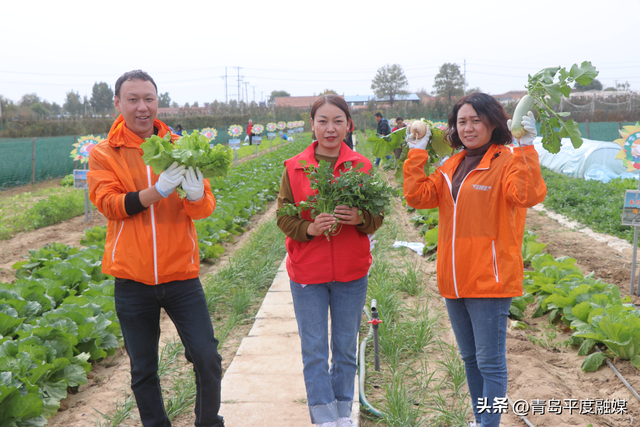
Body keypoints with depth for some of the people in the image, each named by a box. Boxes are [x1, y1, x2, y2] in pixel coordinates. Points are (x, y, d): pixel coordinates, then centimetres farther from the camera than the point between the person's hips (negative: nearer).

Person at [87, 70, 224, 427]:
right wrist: (158, 190, -26)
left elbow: (206, 208, -3)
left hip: (181, 275, 1)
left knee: (208, 359, -1)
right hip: (132, 280, 0)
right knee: (143, 370, 12)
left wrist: (195, 193, -27)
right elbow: (109, 204, -12)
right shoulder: (103, 154, 2)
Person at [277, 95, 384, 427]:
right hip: (307, 274, -1)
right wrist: (308, 228, -20)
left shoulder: (362, 166, 0)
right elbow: (283, 216, 0)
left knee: (346, 348, 14)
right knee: (314, 352, 5)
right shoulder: (294, 168, -2)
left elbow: (378, 215, 2)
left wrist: (360, 219, -20)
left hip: (351, 274, 1)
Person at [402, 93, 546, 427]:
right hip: (454, 280, 8)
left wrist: (526, 148, -32)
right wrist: (417, 154, -1)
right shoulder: (451, 166, 12)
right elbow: (419, 196, 3)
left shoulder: (506, 162, -10)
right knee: (470, 358, 21)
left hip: (489, 281, -8)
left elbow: (527, 195, -28)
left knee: (489, 362, 1)